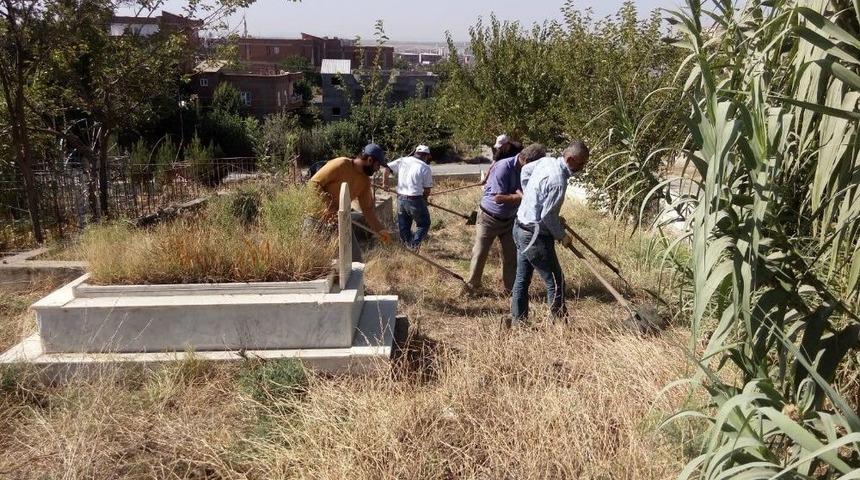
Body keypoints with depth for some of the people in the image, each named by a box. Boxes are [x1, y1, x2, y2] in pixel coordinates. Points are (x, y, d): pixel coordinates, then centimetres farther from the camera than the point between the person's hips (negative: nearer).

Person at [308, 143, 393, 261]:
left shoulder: (365, 181, 3)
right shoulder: (341, 164, -20)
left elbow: (367, 209, 8)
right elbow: (313, 183, -20)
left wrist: (379, 229, -2)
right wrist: (330, 205, -28)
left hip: (340, 220, 7)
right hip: (319, 216, -7)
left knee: (355, 256, 2)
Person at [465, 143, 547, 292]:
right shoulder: (503, 167, -26)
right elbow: (498, 197, -29)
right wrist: (521, 196, -31)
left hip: (510, 219, 5)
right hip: (489, 218, -5)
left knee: (511, 256, 8)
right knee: (479, 254, 5)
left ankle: (510, 289, 21)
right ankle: (471, 286, 21)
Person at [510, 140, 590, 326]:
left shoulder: (546, 161, 2)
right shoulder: (558, 181, -25)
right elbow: (548, 216, -23)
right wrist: (562, 236, -7)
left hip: (520, 228, 10)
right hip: (535, 237, -10)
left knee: (522, 279, 16)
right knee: (555, 281, 2)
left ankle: (518, 321, 25)